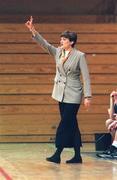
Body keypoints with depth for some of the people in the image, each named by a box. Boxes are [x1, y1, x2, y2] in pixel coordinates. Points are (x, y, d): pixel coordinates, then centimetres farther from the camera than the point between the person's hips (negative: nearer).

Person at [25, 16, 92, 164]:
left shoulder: (80, 56, -9)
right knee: (71, 124, 8)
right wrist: (33, 30, -16)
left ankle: (57, 154, -7)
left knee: (64, 123, -9)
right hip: (62, 94, 6)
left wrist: (87, 96, -15)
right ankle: (77, 156, 12)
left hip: (73, 96, -6)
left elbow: (86, 77, -10)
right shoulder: (58, 52, 6)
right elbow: (44, 43, -3)